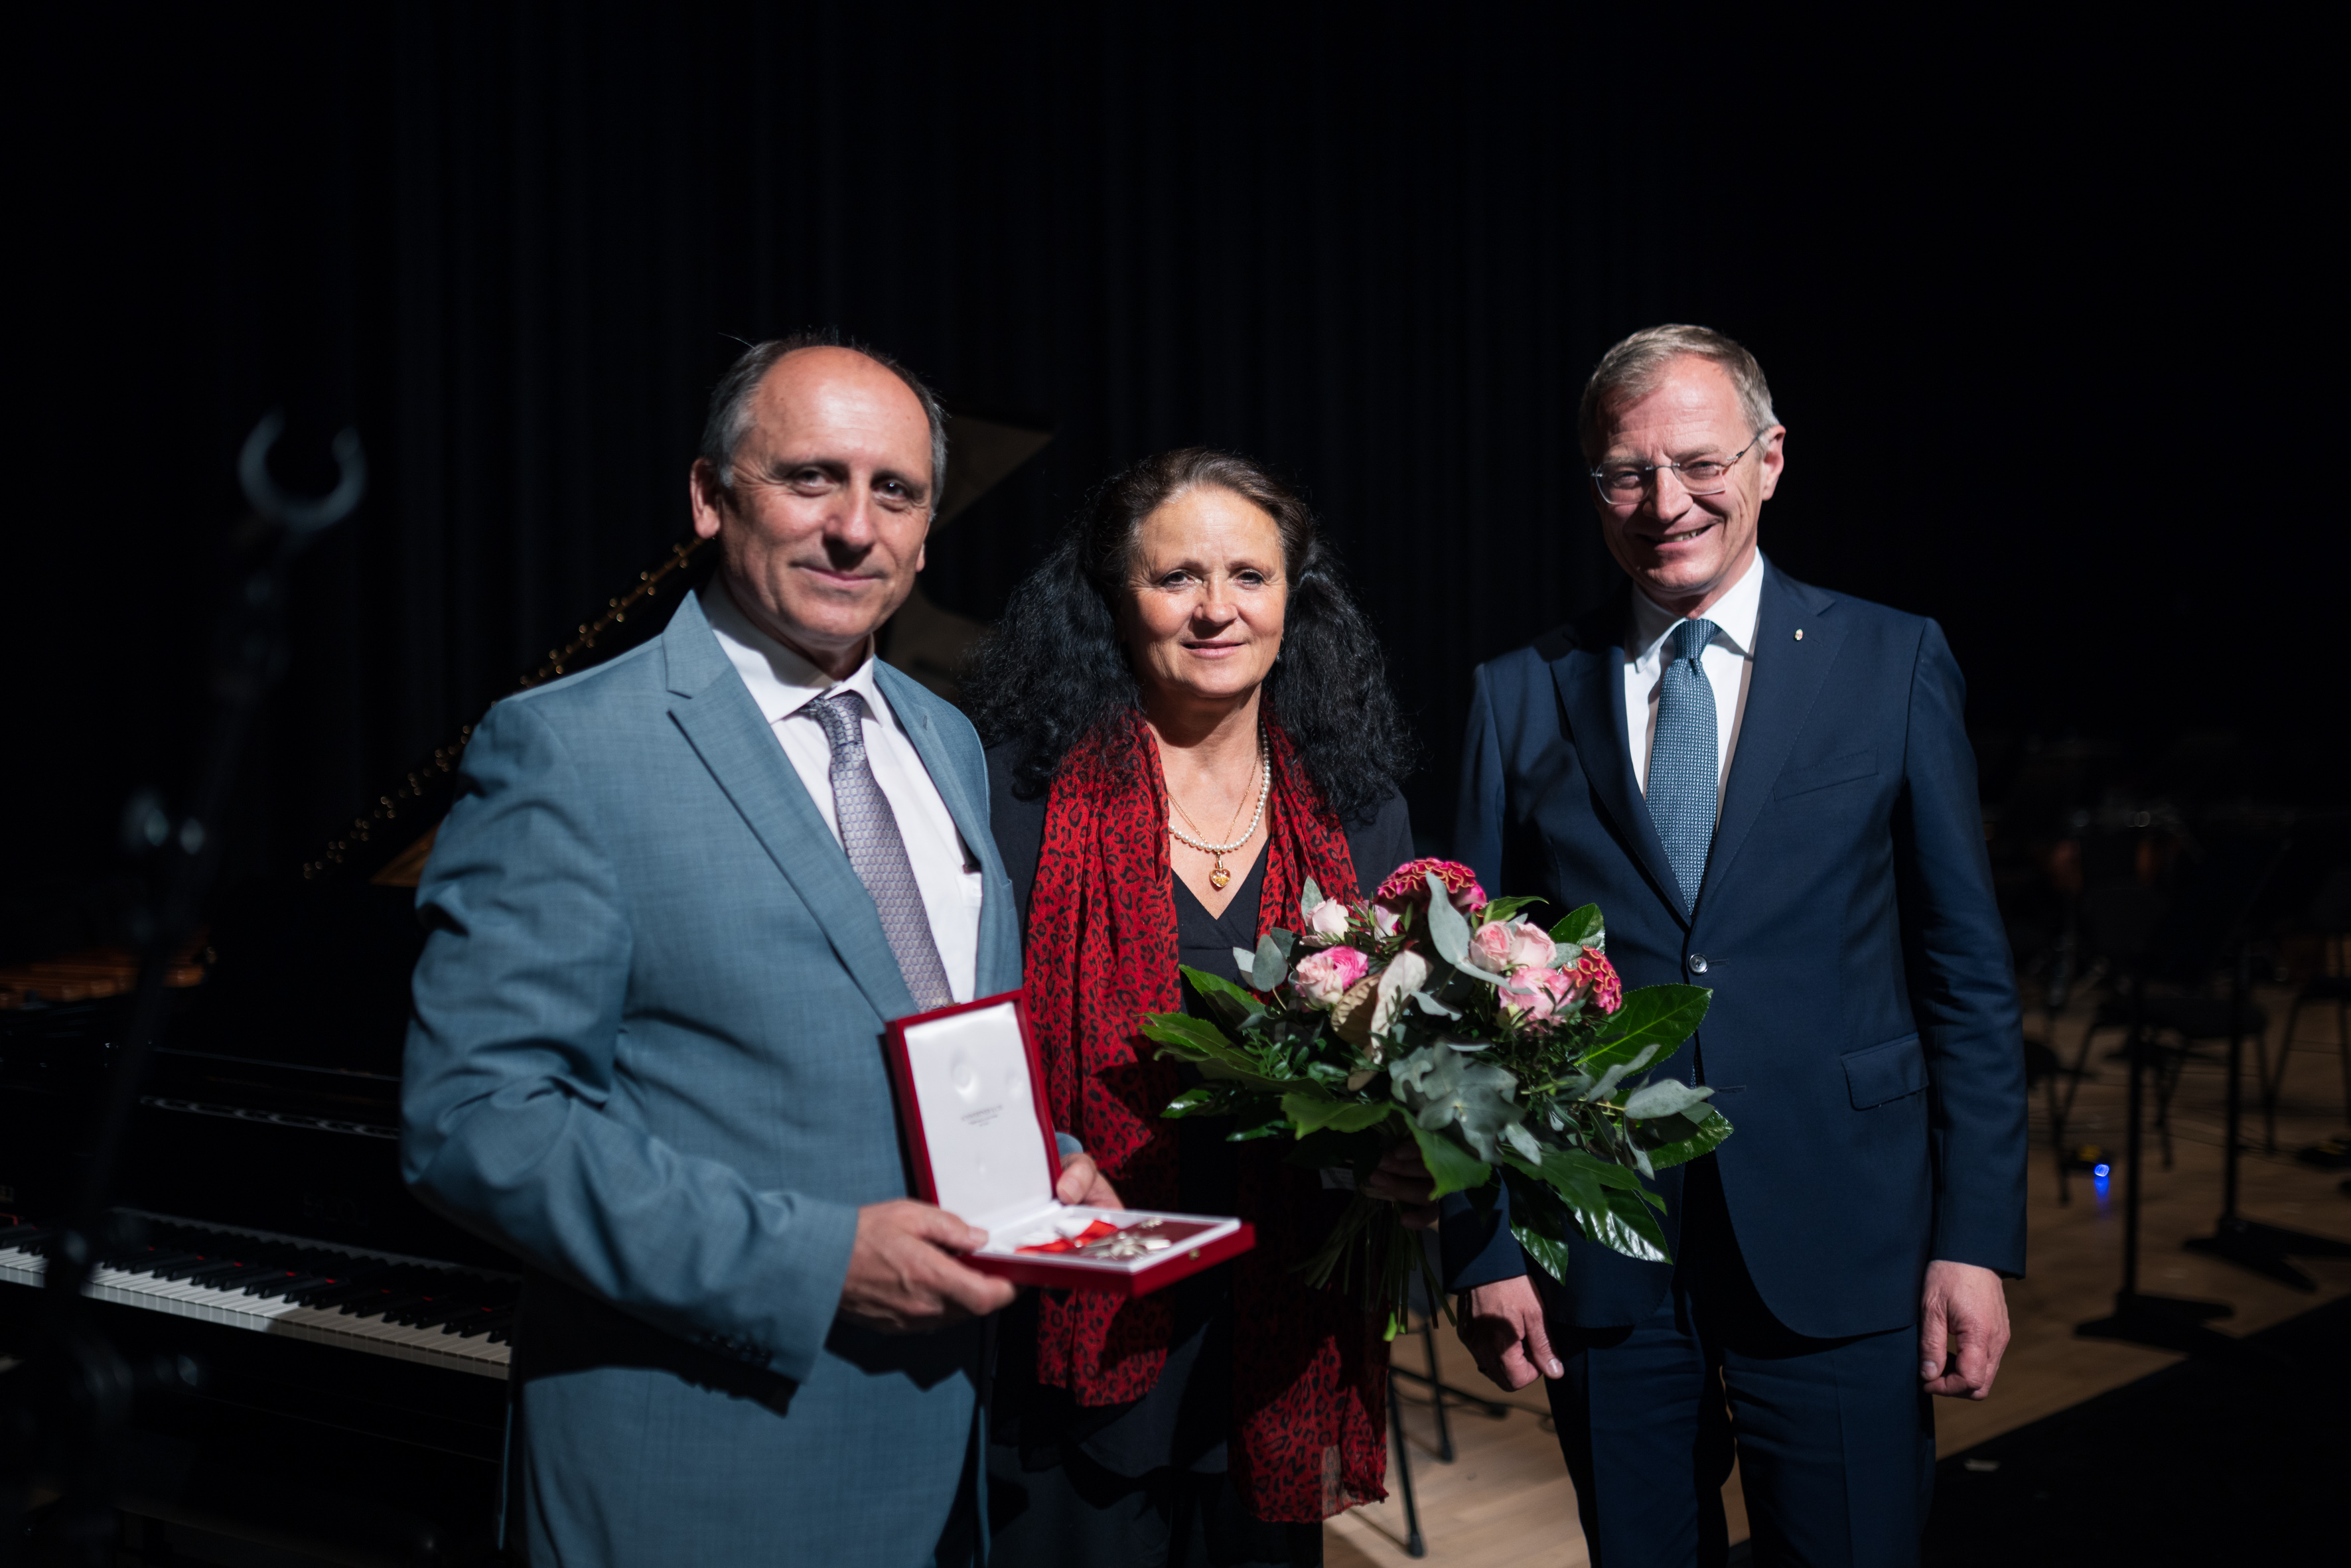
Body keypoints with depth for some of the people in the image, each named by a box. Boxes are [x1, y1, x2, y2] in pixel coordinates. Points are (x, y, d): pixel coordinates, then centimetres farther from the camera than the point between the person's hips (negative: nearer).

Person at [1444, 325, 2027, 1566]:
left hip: (1839, 1251, -1)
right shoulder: (1519, 698, 4)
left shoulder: (1894, 662, 1)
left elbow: (1967, 971, 1)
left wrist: (1977, 1237, -4)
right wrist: (1481, 1247, 1)